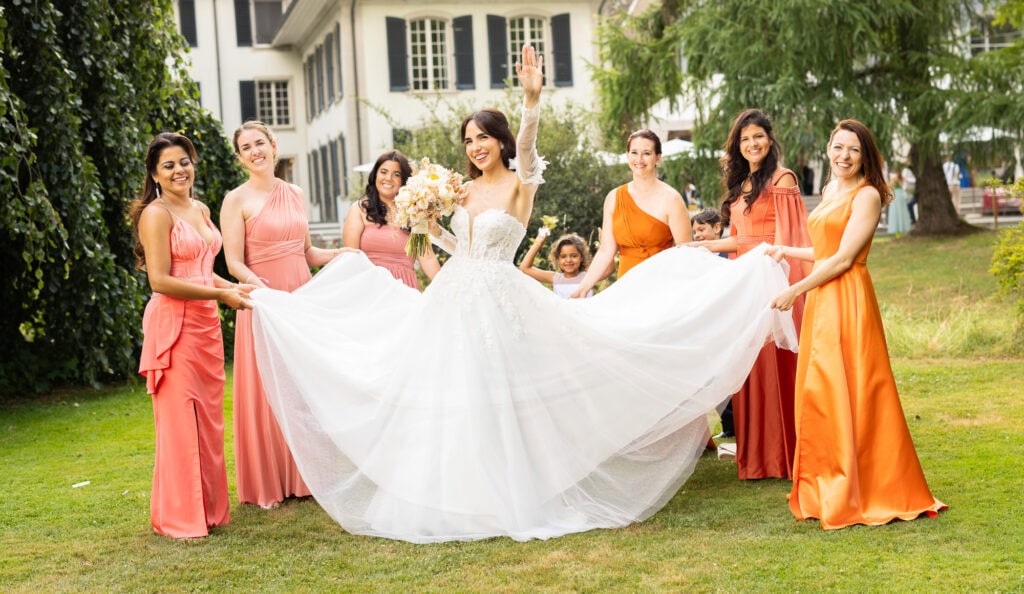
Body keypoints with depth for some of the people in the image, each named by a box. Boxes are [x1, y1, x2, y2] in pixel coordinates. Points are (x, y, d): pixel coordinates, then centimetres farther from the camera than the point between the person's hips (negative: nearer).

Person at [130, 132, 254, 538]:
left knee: (209, 418, 11)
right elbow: (160, 280, -17)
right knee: (180, 419, -4)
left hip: (206, 324, 8)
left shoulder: (201, 210, 14)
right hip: (173, 325, -8)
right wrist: (221, 294, -16)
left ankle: (209, 506, 21)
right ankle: (178, 517, 6)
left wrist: (234, 287, 8)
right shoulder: (156, 214, -10)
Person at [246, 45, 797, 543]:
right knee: (455, 403, 9)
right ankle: (460, 500, 20)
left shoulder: (519, 183, -6)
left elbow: (526, 143, -28)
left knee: (504, 402, -2)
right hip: (454, 305, 6)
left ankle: (519, 498, 12)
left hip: (501, 306, -6)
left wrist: (532, 98, -45)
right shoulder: (466, 190, 12)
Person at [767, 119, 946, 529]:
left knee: (846, 395, -6)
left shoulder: (867, 195, -8)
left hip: (848, 303, -8)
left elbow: (843, 258, -14)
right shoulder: (830, 193, 17)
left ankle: (857, 495, 2)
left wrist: (796, 290, -10)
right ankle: (827, 490, 18)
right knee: (818, 394, 9)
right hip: (821, 302, 8)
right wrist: (785, 251, 27)